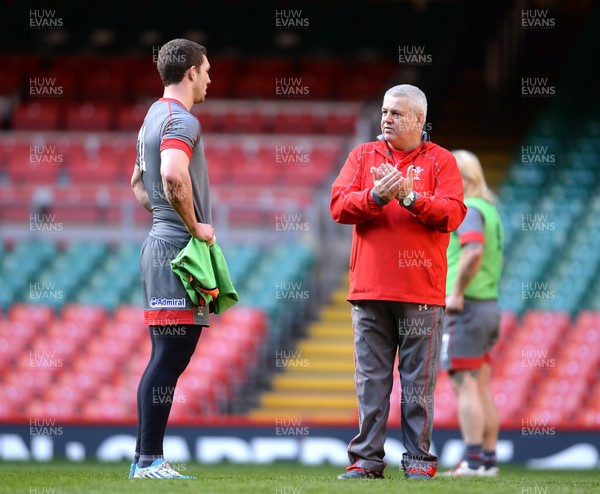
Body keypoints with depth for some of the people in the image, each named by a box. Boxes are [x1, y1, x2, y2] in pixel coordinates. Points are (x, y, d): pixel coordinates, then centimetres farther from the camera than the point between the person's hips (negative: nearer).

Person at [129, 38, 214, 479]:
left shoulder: (154, 117, 20)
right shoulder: (182, 120, -12)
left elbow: (138, 183, 32)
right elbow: (174, 177, -29)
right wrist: (195, 225, -17)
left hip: (161, 242, 10)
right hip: (178, 247, -10)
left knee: (168, 358, 11)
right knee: (170, 356, -11)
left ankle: (147, 459, 12)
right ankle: (149, 461, -12)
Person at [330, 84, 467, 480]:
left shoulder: (440, 161, 6)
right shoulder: (363, 156, 13)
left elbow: (452, 213, -7)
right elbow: (339, 205, 1)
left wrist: (410, 197, -19)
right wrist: (376, 197, -16)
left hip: (421, 291, -2)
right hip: (370, 289, 2)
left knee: (419, 381, 0)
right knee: (370, 380, 3)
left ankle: (420, 459, 4)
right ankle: (367, 458, 7)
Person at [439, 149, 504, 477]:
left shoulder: (469, 210, -14)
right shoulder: (489, 210, 17)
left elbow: (473, 252, -31)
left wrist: (457, 293, -23)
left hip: (466, 311, -10)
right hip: (488, 306, 10)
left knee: (464, 386, -8)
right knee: (482, 389, 9)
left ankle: (473, 461, -10)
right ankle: (488, 460, 9)